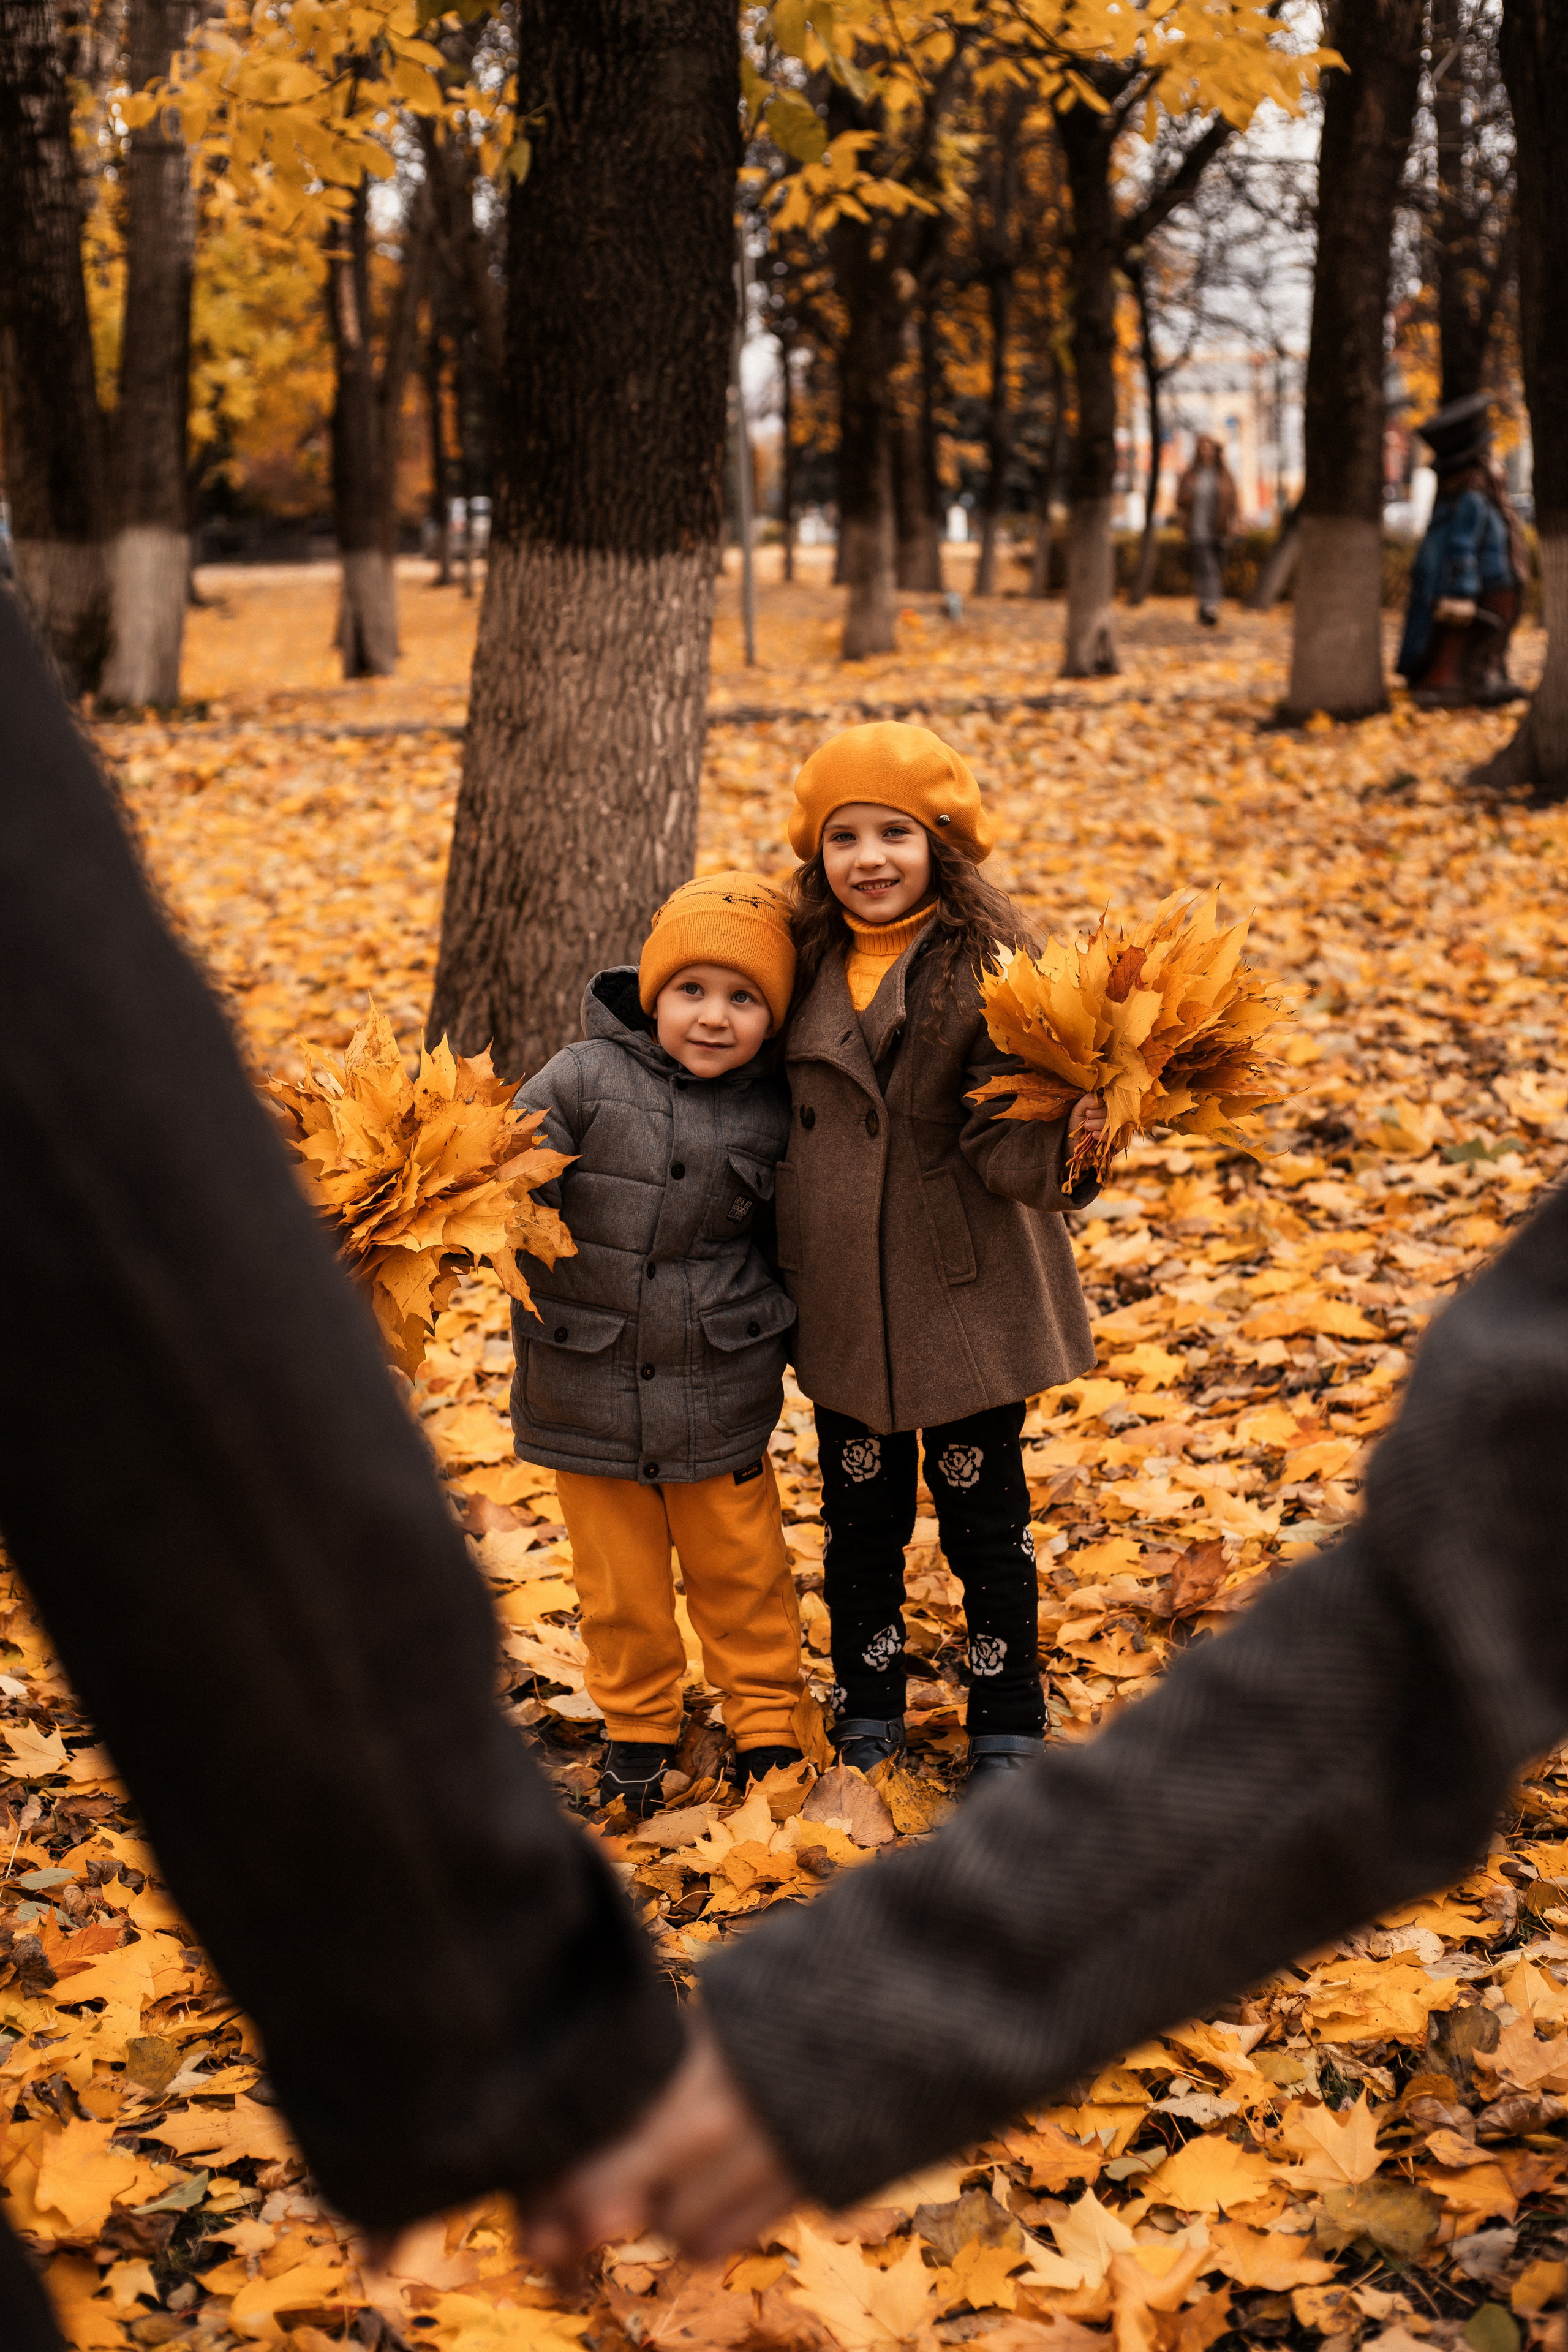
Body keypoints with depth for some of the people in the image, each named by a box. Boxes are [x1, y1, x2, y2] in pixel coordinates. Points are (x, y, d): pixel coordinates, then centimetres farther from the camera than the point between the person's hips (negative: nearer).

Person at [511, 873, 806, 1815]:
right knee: (620, 1583, 13)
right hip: (589, 1394, -1)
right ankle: (639, 1728, 33)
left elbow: (786, 1236, 11)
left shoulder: (771, 1114, -2)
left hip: (721, 1394, 1)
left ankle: (768, 1724, 33)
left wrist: (786, 1333, 4)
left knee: (740, 1570, 14)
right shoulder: (583, 1080, -10)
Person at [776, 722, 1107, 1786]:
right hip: (840, 1300, 4)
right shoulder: (808, 965, 2)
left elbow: (1002, 1137, -19)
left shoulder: (989, 962, -12)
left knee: (986, 1518, 9)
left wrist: (1061, 1144, -40)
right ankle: (867, 1720, 35)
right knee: (860, 1518, 17)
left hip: (968, 1297, -4)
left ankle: (1008, 1732, 26)